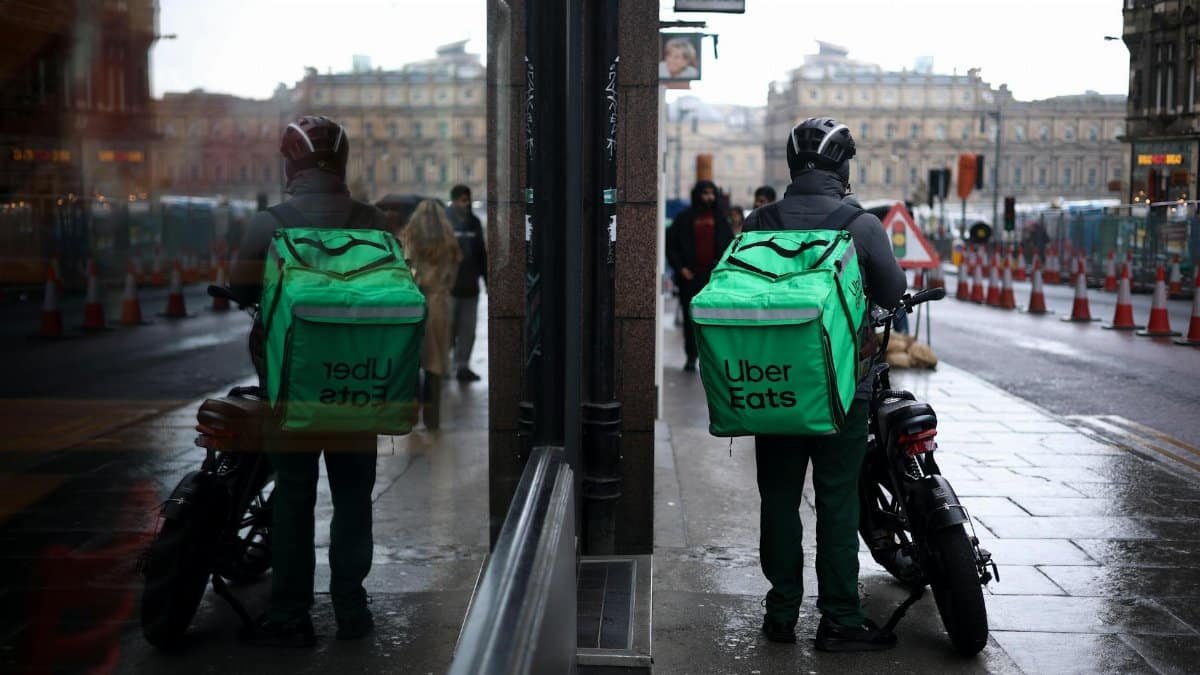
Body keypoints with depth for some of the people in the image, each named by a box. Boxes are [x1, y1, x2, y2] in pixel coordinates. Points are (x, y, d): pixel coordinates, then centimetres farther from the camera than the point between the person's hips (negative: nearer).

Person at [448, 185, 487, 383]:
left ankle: (462, 366, 9)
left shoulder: (474, 223, 11)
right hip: (449, 284, -5)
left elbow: (481, 253, 16)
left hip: (470, 286, 5)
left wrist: (486, 279, 15)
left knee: (468, 329, 4)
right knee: (448, 327, 3)